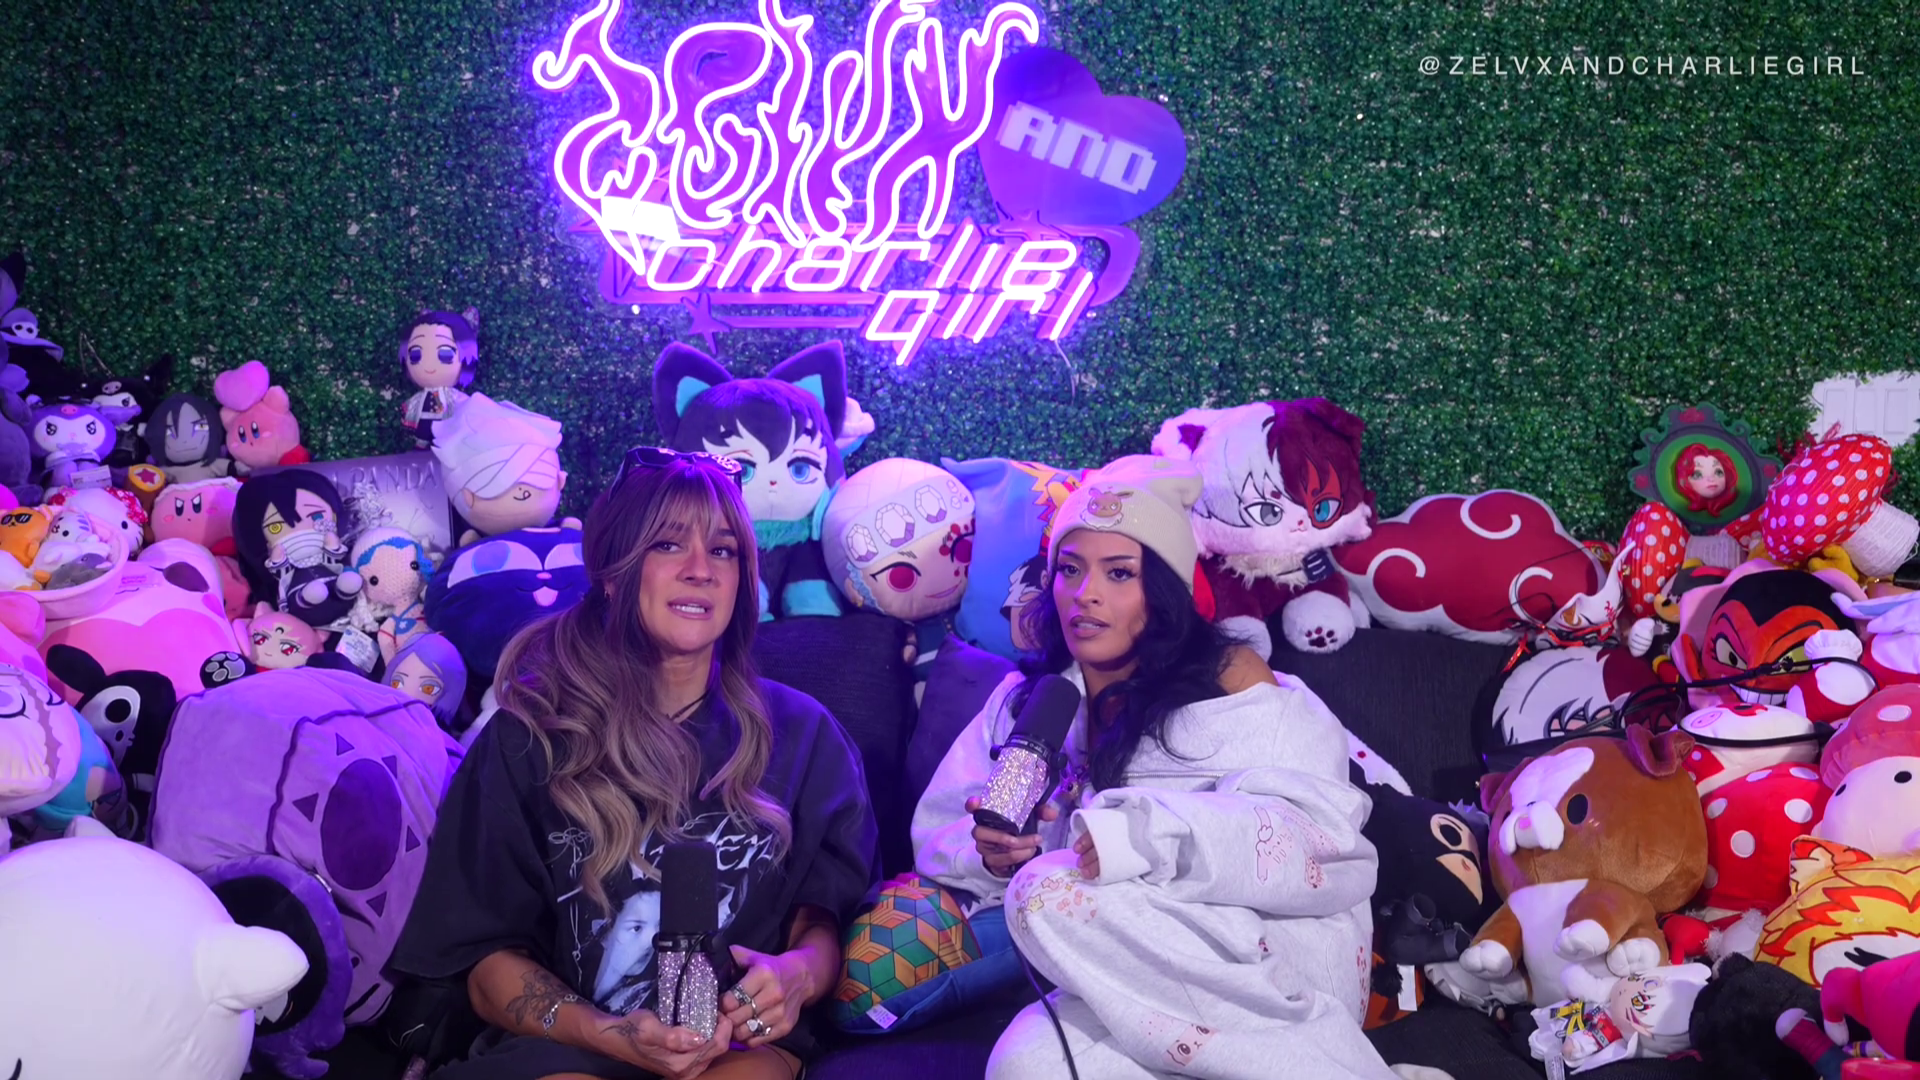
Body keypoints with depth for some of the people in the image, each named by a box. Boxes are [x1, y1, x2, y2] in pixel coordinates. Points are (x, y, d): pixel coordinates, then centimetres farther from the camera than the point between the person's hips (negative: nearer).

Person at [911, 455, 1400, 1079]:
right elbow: (936, 837, 16)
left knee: (1047, 889, -26)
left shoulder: (1227, 677, 5)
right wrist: (986, 853, -9)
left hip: (1264, 951, -2)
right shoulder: (1022, 701, 19)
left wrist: (1151, 832, -25)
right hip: (1145, 973, 3)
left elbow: (1320, 830, -9)